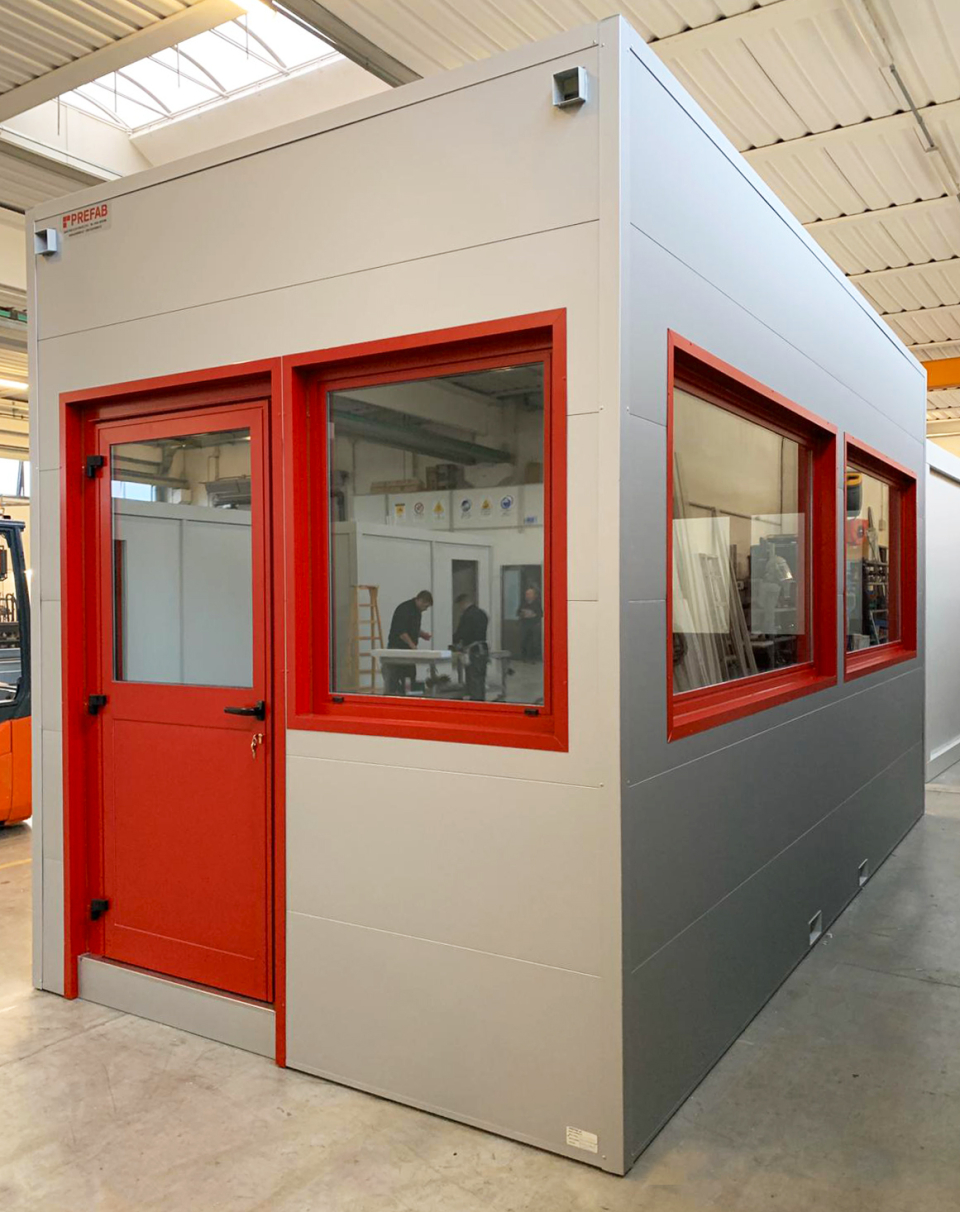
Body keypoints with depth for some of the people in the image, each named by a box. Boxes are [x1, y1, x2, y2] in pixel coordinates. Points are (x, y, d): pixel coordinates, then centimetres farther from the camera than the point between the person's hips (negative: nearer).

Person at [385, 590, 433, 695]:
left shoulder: (417, 611, 13)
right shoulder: (404, 609, -16)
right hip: (396, 648, -9)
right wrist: (412, 645, -23)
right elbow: (400, 631, -22)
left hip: (408, 649, 9)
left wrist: (421, 634, 6)